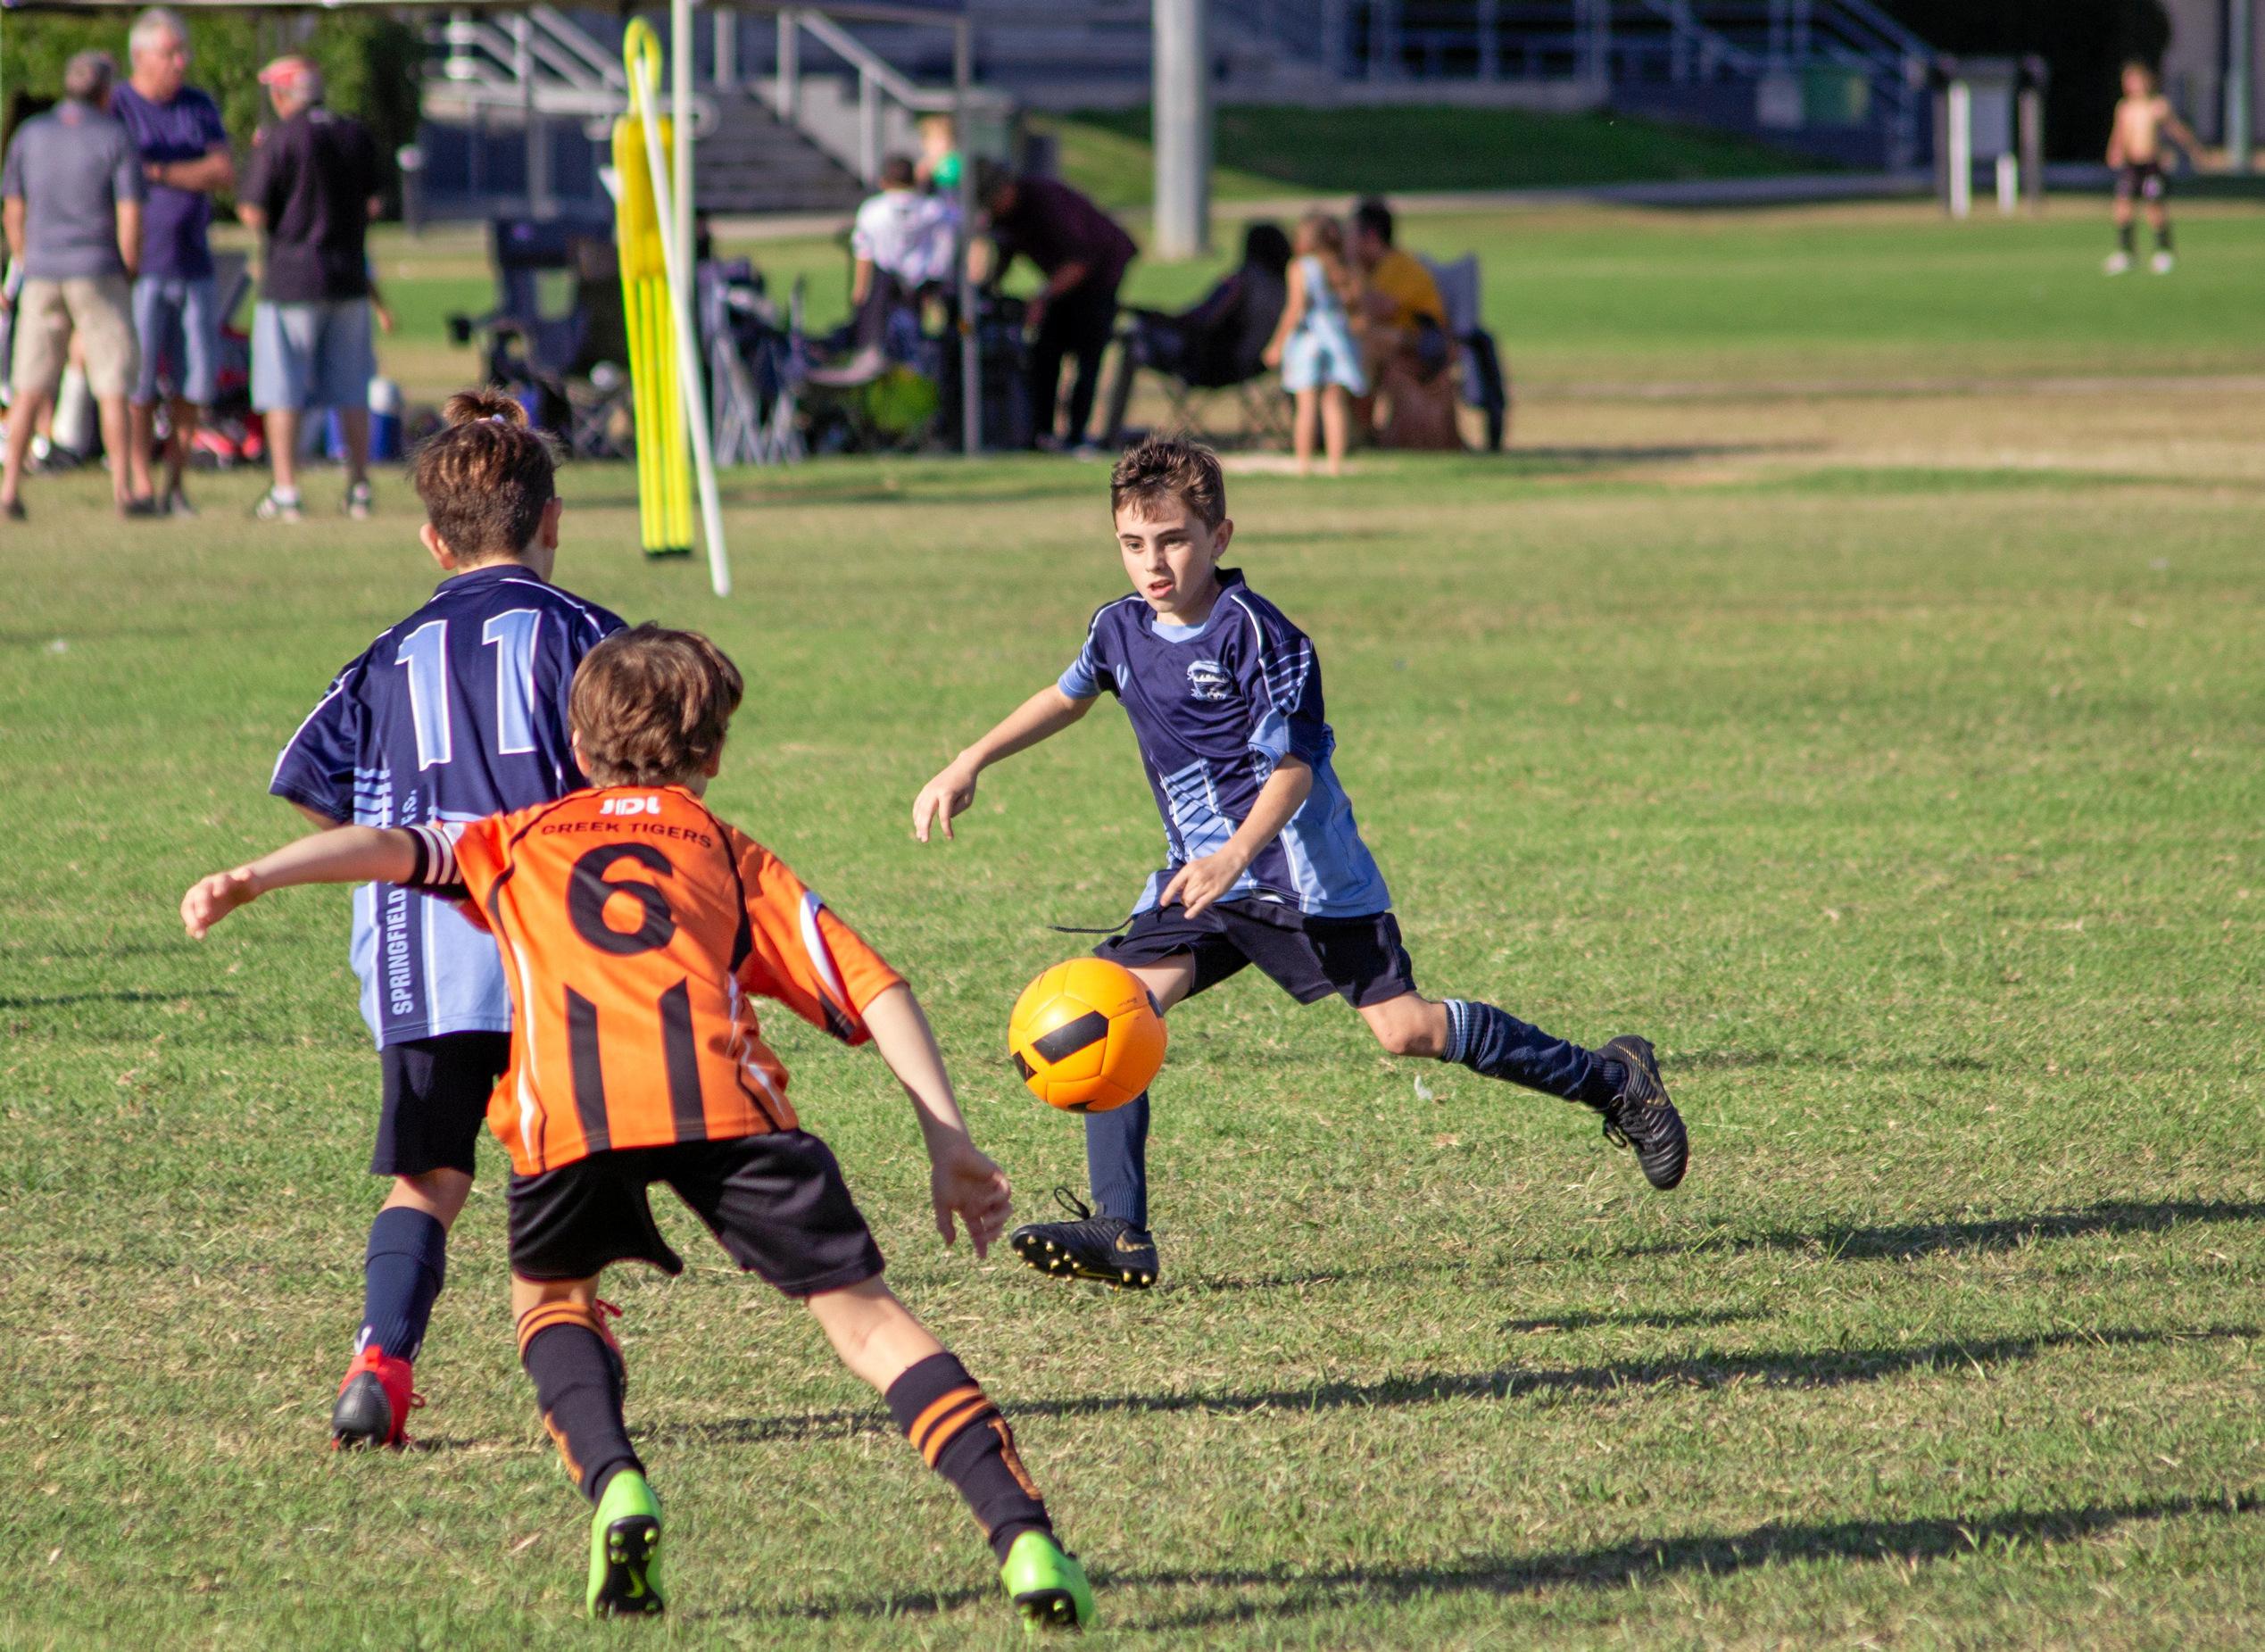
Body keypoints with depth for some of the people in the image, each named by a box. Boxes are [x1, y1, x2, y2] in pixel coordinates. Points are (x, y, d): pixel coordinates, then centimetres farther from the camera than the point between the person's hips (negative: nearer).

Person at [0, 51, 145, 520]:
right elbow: (130, 217, -10)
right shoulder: (116, 139, -5)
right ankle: (123, 490, 0)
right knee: (113, 386, 2)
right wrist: (130, 277, 0)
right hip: (99, 275, -3)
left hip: (43, 274, 3)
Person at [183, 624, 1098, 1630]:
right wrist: (949, 1144, 21)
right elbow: (874, 991, 23)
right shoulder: (733, 856, 32)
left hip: (568, 1102, 0)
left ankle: (615, 1487, 1)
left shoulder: (521, 840, 34)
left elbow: (394, 848, 17)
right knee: (858, 1311, 6)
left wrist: (251, 881, 6)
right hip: (720, 1093, 0)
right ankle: (1023, 1535, -10)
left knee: (552, 1295, 27)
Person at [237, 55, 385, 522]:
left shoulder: (279, 141, -12)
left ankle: (285, 492, -4)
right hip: (349, 274, 5)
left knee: (282, 391, 0)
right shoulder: (357, 136, 5)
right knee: (351, 391, 11)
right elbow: (374, 202, 12)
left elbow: (254, 214, -12)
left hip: (292, 277, -5)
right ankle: (359, 489, 11)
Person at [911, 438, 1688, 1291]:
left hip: (1302, 872, -7)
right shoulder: (1120, 629, 3)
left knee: (1406, 1029, -9)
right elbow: (1068, 695, 26)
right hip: (1201, 873, 7)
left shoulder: (1257, 636, -18)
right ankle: (1120, 1237, -12)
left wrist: (1237, 855, -40)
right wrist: (970, 764, 22)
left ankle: (1612, 1079, 10)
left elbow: (1292, 769, -23)